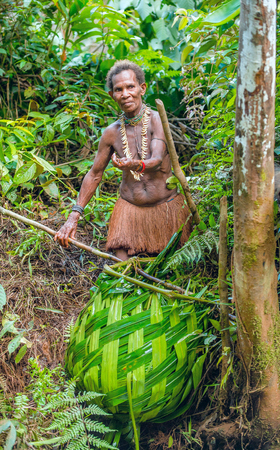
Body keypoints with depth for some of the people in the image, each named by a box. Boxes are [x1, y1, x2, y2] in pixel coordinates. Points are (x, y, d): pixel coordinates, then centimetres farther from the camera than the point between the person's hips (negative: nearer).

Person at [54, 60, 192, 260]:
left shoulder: (157, 120, -10)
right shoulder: (112, 133, 1)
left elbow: (157, 161, -24)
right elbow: (95, 174, 9)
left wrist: (137, 165, -48)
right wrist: (74, 216, 4)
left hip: (167, 208, -2)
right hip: (130, 209, 2)